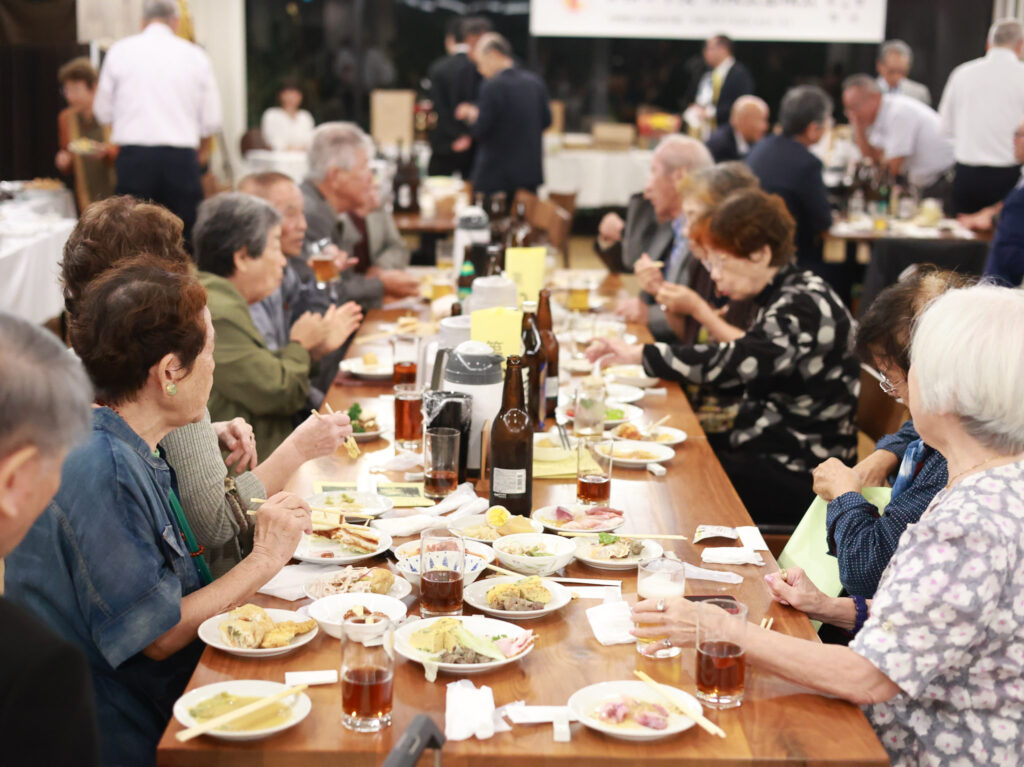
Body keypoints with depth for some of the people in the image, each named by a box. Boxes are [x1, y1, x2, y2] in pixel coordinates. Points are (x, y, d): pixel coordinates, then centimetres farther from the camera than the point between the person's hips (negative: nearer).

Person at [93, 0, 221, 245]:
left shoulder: (119, 51, 3)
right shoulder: (195, 55, 4)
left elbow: (103, 112, 10)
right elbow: (212, 119, 6)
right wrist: (202, 149, 26)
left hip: (134, 154, 0)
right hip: (182, 157, 0)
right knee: (184, 237, 4)